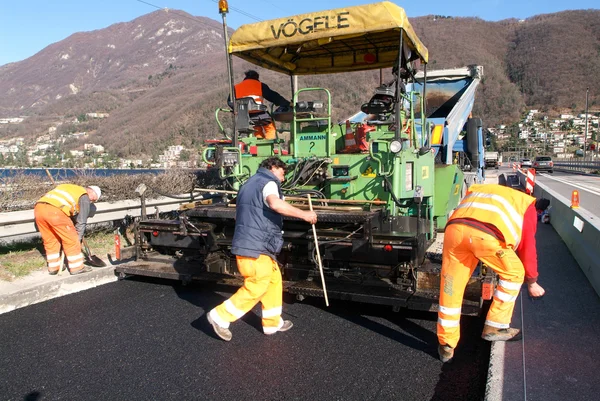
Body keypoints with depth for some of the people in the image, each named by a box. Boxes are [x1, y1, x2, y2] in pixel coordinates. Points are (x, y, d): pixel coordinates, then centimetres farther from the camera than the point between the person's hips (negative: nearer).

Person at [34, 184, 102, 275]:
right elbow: (81, 221, 12)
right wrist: (78, 238, 21)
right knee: (71, 240, 7)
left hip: (38, 208, 8)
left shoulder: (67, 187, 35)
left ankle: (53, 267, 31)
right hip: (55, 211, -8)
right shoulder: (84, 197, 13)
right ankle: (77, 267, 15)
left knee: (50, 240, 22)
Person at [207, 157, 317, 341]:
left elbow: (239, 214, 29)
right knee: (256, 287, -1)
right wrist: (303, 214, -27)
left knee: (274, 280, 17)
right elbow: (275, 204, -33)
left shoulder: (250, 183, 22)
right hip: (256, 246, -10)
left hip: (247, 243, 10)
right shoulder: (267, 182, -9)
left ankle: (273, 322, 25)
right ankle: (220, 316, 7)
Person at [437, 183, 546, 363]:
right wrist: (532, 282, 42)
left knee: (451, 288, 15)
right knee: (514, 273, 24)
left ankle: (446, 346, 22)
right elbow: (527, 246, 30)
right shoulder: (526, 204, 32)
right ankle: (494, 327, 29)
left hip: (454, 227, 4)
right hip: (486, 234, -3)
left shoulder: (476, 189, 42)